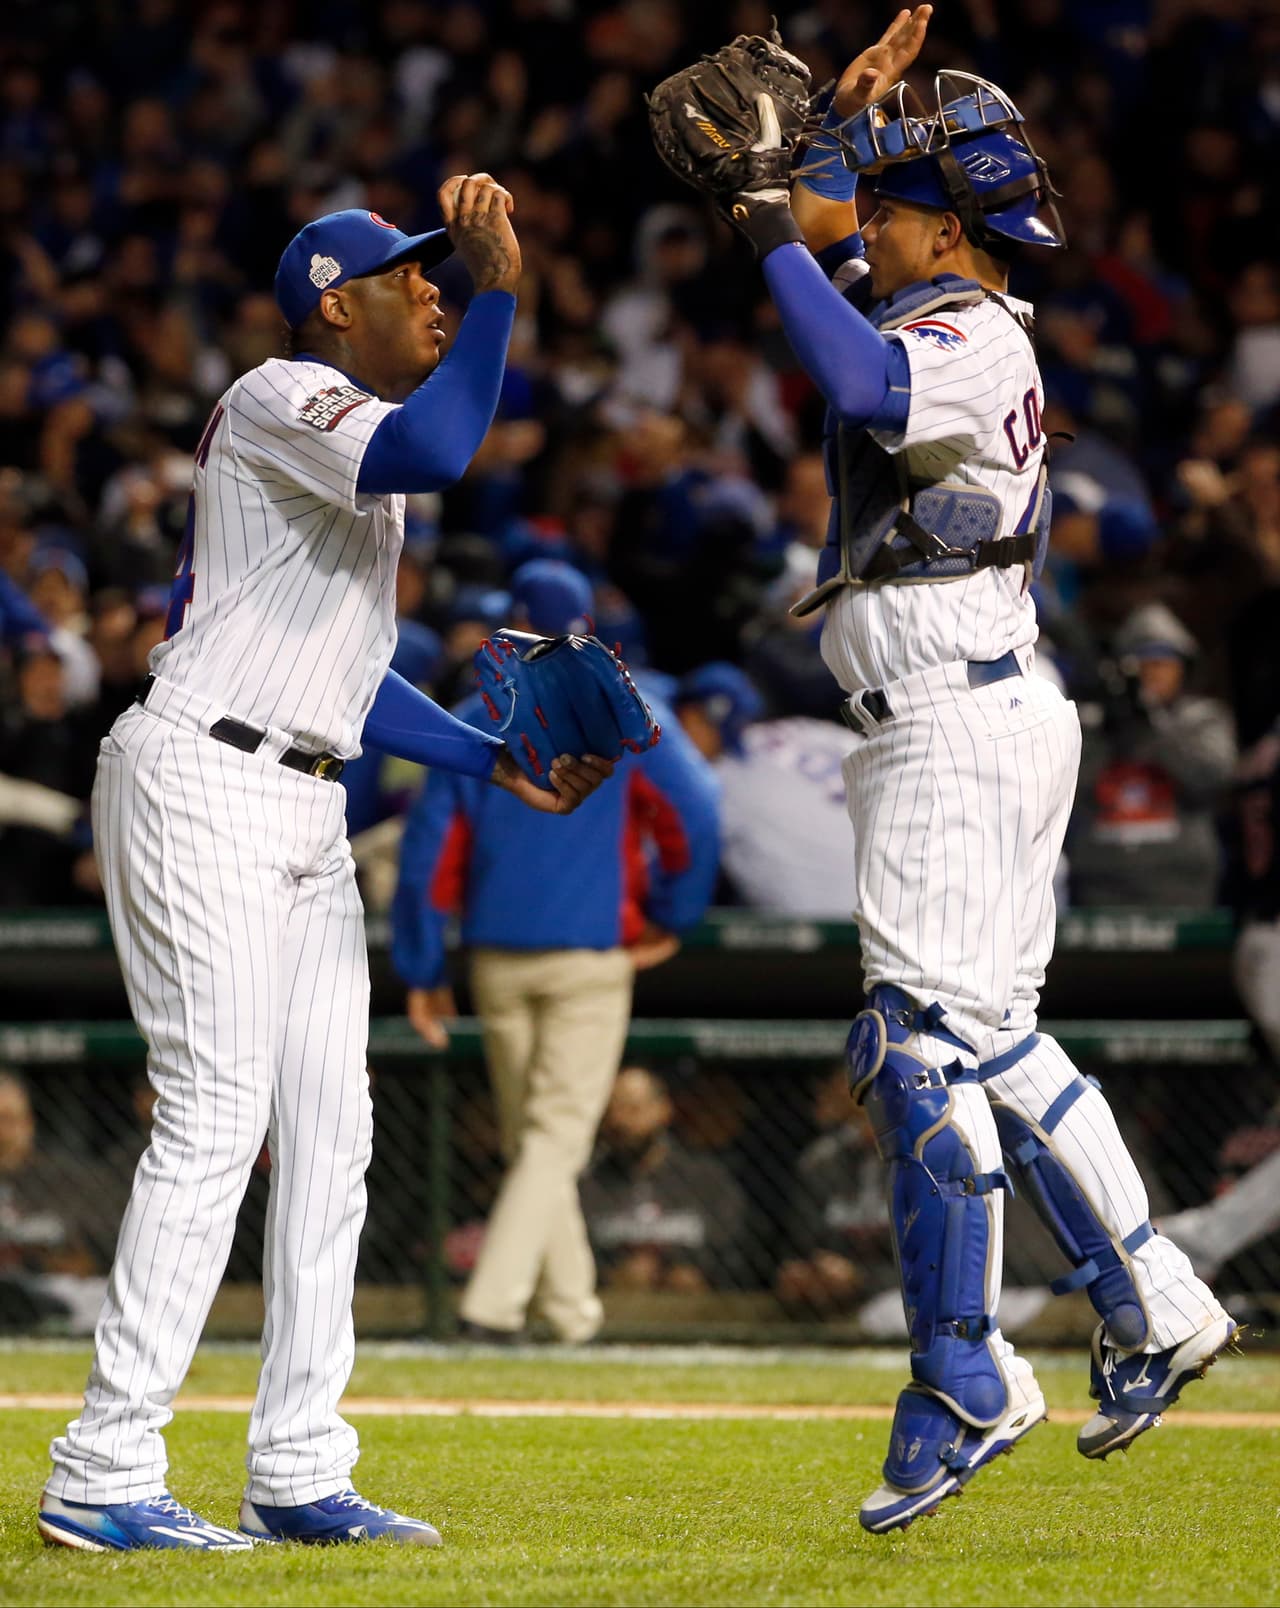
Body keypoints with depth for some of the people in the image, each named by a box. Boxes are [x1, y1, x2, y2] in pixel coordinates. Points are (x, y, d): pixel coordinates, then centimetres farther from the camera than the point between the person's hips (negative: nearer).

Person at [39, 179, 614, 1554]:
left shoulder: (356, 445, 22)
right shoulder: (283, 400, -9)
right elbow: (434, 453, -31)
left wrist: (499, 764, 20)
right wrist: (499, 287, -26)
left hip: (301, 808, 10)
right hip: (201, 782, -10)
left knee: (328, 1129, 7)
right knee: (215, 1119, -13)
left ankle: (297, 1478, 10)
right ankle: (101, 1479, -12)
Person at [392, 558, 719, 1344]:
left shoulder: (472, 723, 5)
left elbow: (430, 852, 4)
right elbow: (694, 814, -12)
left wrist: (423, 973, 9)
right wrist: (672, 920, 0)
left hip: (496, 961, 3)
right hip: (592, 955, -3)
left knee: (529, 1138, 15)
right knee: (558, 1136, -3)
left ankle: (572, 1307, 19)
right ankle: (494, 1300, -17)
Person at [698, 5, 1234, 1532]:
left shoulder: (974, 342, -14)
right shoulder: (937, 318, 15)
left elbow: (862, 385, -36)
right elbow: (828, 227, 32)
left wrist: (785, 243, -23)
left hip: (958, 728, -11)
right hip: (982, 721, 11)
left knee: (931, 1043, -12)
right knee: (994, 1037, 15)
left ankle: (964, 1385, -12)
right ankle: (1148, 1308, 19)